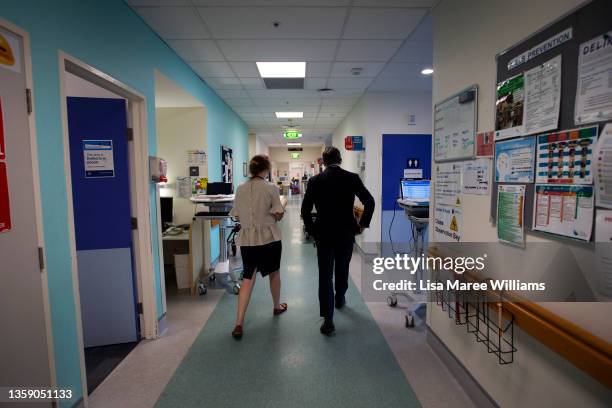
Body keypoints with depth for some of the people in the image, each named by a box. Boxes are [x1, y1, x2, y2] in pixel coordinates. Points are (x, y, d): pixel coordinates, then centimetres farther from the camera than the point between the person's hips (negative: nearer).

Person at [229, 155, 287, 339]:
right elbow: (278, 215, -10)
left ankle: (239, 323, 0)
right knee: (274, 273, 20)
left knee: (247, 279, 7)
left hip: (247, 239, 3)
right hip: (269, 238, -2)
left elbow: (237, 216, 5)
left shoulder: (240, 188, 0)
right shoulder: (271, 188, -11)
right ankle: (277, 306, 40)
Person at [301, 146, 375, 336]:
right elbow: (369, 202, -10)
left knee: (325, 275, 3)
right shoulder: (352, 178, -4)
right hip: (346, 234, 2)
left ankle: (328, 320, 1)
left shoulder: (315, 180, -4)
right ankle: (340, 299, 44)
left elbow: (305, 209, -5)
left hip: (324, 235, -1)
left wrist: (312, 230, 7)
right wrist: (363, 224, 0)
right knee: (342, 269, 22)